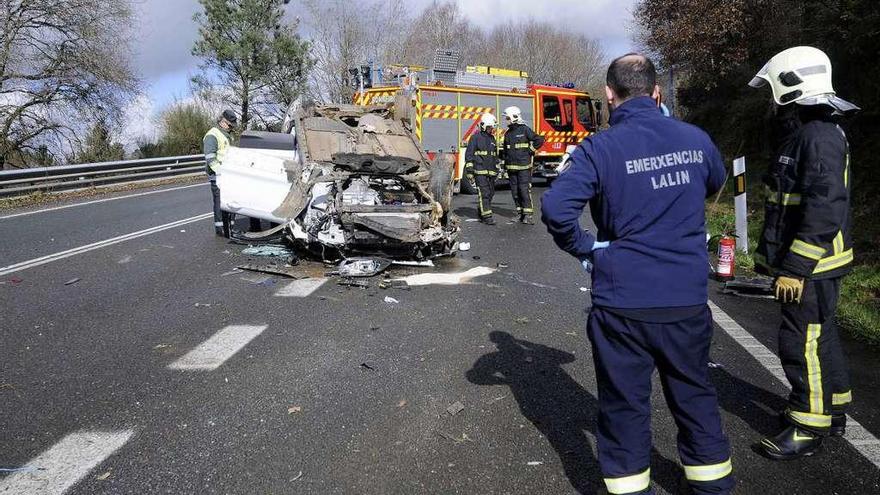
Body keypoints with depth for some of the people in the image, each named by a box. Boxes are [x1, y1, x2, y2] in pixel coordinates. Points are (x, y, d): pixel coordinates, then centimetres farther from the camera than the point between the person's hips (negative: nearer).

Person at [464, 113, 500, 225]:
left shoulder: (492, 138, 17)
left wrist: (496, 169, 23)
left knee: (490, 193, 8)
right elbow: (469, 154, -6)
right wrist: (469, 170, -11)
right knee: (484, 193, -12)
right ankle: (487, 216, -12)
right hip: (480, 171, -7)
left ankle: (481, 214, 22)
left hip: (491, 172, 7)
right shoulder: (475, 138, -4)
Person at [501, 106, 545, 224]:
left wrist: (530, 150, -6)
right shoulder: (508, 134, 14)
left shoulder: (525, 130, -4)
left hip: (524, 166, -6)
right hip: (511, 167, 6)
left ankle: (528, 214, -11)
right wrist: (505, 164, 19)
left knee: (524, 189, -11)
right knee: (515, 191, 6)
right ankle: (521, 213, 14)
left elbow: (539, 140, -5)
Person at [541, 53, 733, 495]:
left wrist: (584, 249, -8)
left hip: (622, 301, -4)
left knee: (625, 403, 11)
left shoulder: (601, 148, -12)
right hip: (688, 299, 4)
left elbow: (555, 207, -24)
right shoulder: (695, 139, 2)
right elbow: (715, 183, 23)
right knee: (694, 394, 21)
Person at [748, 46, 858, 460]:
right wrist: (780, 258, 22)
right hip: (807, 262, 11)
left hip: (811, 266, -11)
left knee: (803, 342, -3)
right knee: (820, 335, 20)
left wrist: (795, 268, -25)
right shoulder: (801, 133, 13)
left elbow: (823, 210, -26)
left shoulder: (820, 137, -20)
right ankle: (833, 410, 35)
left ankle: (808, 428, 9)